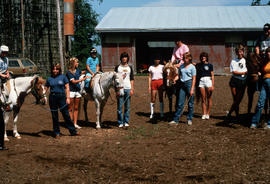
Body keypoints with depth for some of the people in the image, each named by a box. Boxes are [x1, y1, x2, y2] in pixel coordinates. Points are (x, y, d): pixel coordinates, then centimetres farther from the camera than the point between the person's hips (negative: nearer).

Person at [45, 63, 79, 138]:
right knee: (54, 116, 6)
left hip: (61, 97, -2)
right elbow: (45, 89, 11)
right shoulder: (49, 79, 8)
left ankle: (73, 131, 6)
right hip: (52, 98, 2)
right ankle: (57, 133, 16)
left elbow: (67, 88, 1)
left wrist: (68, 98, -6)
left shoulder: (63, 77, 3)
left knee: (66, 115, -1)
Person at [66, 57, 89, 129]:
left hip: (77, 91, 6)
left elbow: (81, 72, 32)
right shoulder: (69, 72, -13)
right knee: (70, 109, 2)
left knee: (76, 108, 9)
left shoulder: (77, 70, 7)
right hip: (71, 91, -6)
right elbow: (74, 81, -20)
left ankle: (75, 124, 14)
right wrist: (83, 79, -23)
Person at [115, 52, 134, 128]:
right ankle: (120, 122, 6)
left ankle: (126, 121, 15)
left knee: (127, 106, 6)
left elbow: (132, 79, 10)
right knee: (120, 106, -1)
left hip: (128, 89, 2)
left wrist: (132, 89, 1)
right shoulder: (118, 67, 4)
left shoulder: (130, 67, 11)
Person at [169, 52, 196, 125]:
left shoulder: (192, 67, -2)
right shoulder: (181, 66, 13)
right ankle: (175, 120, 0)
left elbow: (194, 78, -4)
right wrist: (174, 79, -7)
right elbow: (178, 75, 16)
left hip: (189, 83, -4)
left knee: (190, 103, 3)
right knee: (180, 103, 1)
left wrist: (192, 89, -11)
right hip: (182, 84, 4)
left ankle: (190, 119, 13)